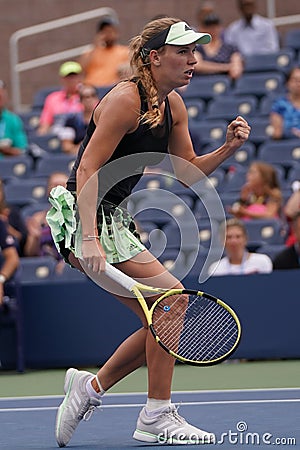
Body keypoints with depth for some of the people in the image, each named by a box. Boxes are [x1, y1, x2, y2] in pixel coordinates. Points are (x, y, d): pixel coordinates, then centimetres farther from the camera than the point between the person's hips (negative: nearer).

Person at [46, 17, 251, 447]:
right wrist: (90, 239, -32)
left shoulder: (173, 105, 8)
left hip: (113, 218, 9)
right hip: (83, 217, -9)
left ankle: (91, 386, 19)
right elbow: (88, 171, -22)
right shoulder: (126, 100, -18)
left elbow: (188, 171, 14)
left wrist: (228, 148, -4)